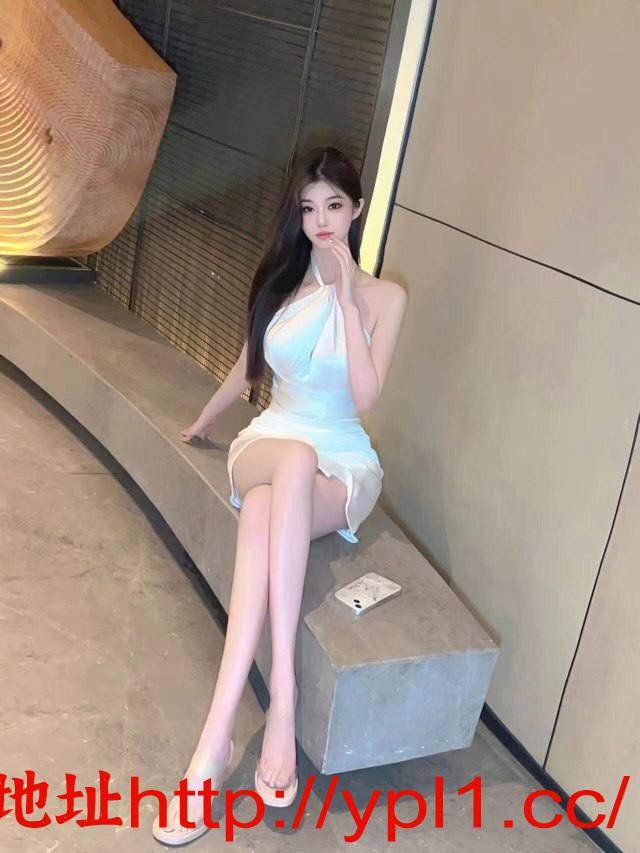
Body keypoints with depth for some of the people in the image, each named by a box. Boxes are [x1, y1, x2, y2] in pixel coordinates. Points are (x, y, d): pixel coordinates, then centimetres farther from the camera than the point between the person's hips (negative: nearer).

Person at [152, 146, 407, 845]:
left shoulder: (385, 296, 1)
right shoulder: (281, 281, 10)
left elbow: (364, 398, -11)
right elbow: (247, 368, 25)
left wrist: (347, 296, -13)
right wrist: (201, 424, 37)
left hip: (344, 465, -1)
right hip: (269, 443, 2)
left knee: (263, 518, -39)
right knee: (295, 459, -41)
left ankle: (217, 736, -42)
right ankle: (282, 699, -45)